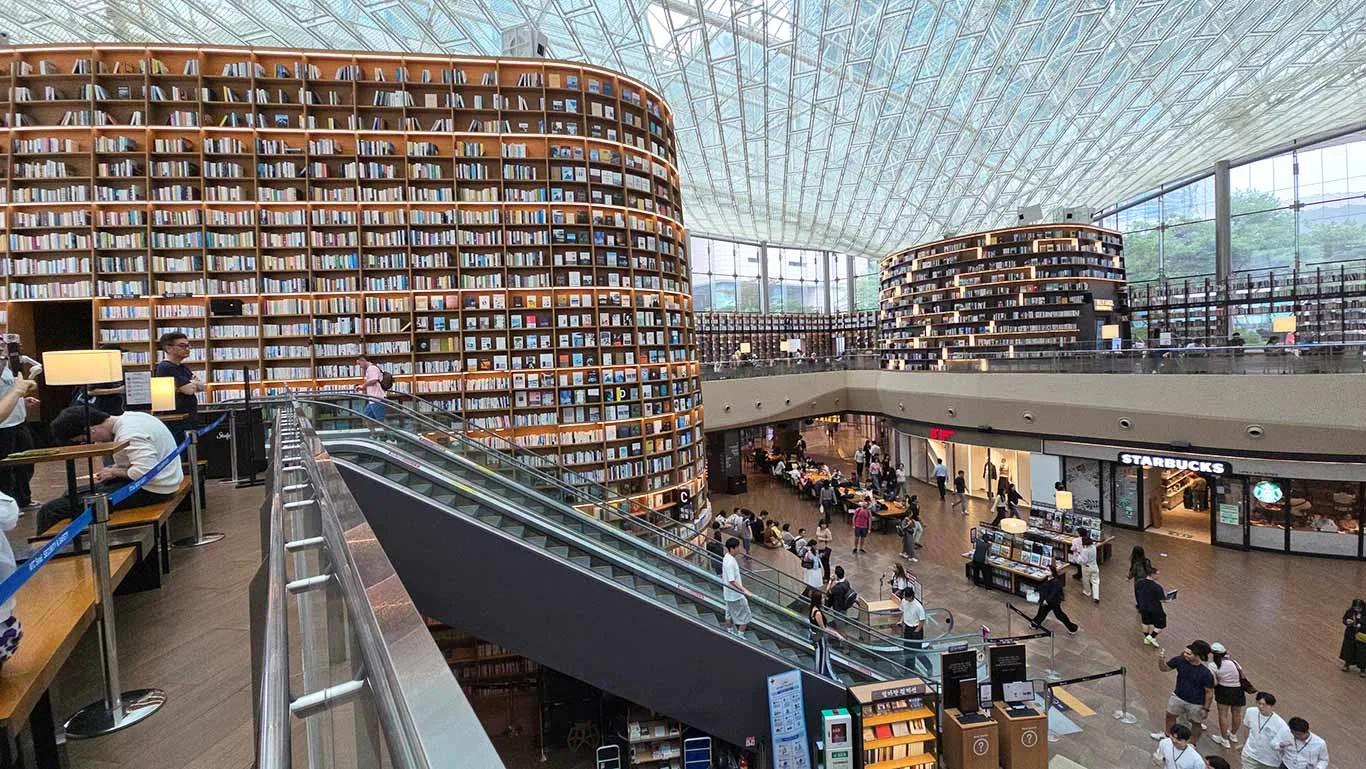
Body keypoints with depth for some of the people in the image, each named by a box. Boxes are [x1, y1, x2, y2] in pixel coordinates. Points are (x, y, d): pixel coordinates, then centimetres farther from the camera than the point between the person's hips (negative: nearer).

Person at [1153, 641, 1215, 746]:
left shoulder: (1206, 674, -29)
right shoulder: (1180, 660, -20)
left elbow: (1209, 692, -17)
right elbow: (1164, 668, -6)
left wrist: (1206, 709, -10)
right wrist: (1160, 658, -25)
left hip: (1196, 704, -4)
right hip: (1178, 697, 4)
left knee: (1196, 723, 20)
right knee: (1170, 715, 22)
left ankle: (1193, 744, 44)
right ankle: (1167, 734, 48)